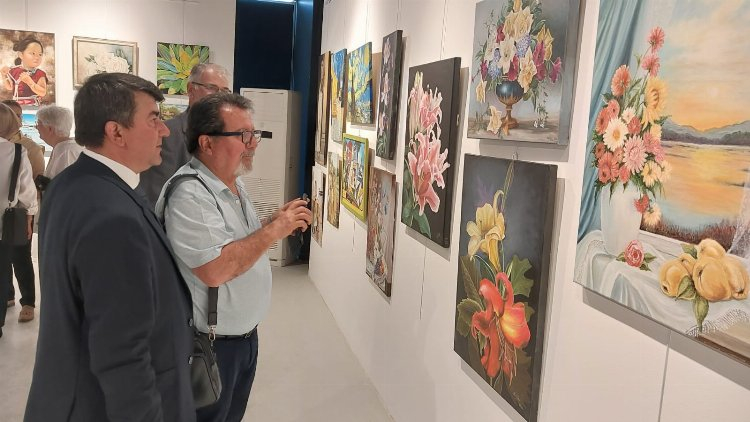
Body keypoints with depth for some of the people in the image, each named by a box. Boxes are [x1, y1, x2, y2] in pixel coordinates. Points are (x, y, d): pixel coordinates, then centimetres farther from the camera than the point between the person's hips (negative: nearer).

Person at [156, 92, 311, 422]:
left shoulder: (233, 184, 6)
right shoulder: (189, 195, -24)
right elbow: (214, 270, -32)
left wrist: (279, 224, 0)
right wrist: (273, 230, -25)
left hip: (245, 335, 8)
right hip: (211, 345, -8)